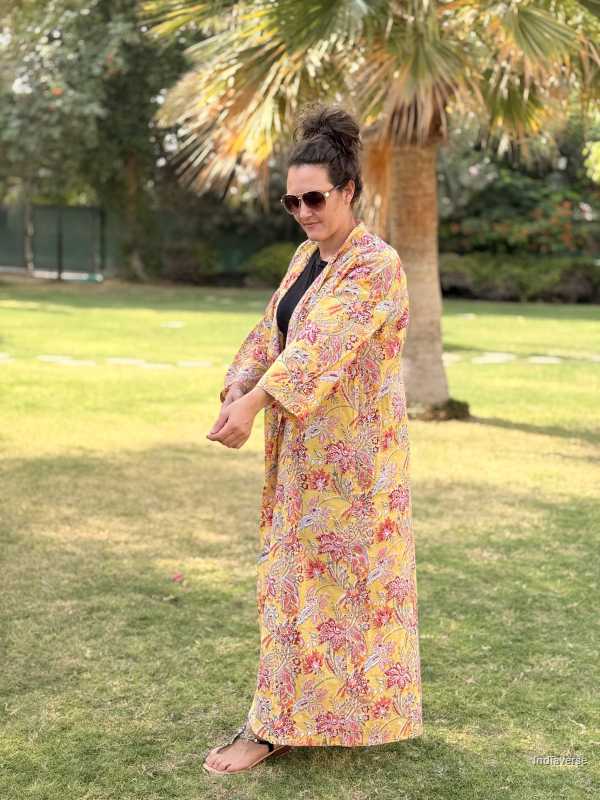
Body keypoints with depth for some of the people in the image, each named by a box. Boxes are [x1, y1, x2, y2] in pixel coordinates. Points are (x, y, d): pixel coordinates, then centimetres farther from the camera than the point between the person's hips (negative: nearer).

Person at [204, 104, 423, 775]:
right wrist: (236, 389, -14)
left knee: (306, 575, -2)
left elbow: (323, 342, -29)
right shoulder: (306, 257, 10)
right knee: (299, 569, 14)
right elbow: (271, 330, 5)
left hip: (354, 446, -8)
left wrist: (254, 404, -38)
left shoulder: (376, 264, -17)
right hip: (308, 444, 8)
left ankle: (275, 725, 8)